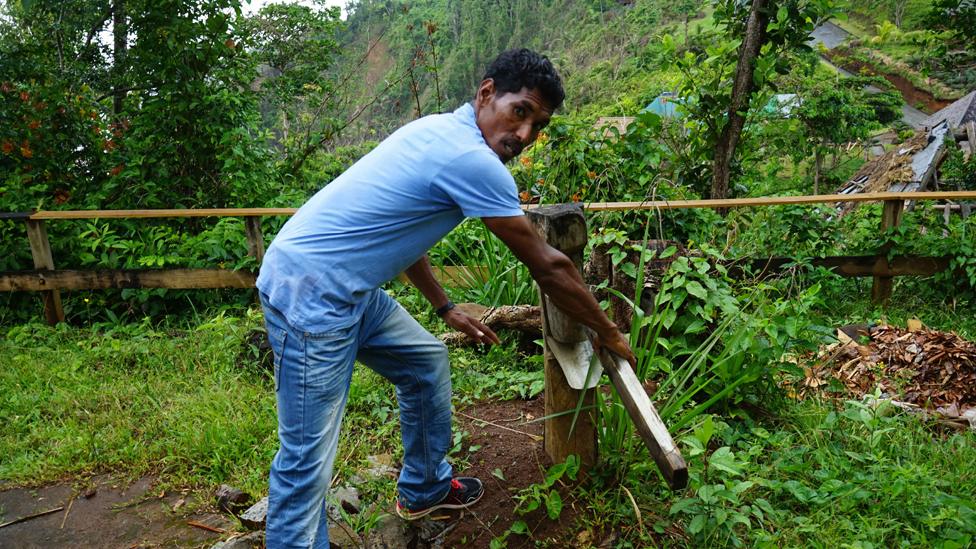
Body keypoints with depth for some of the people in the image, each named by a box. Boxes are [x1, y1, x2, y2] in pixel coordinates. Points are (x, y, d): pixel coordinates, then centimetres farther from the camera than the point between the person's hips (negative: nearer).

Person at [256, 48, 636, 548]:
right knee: (308, 461, -6)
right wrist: (609, 334, 1)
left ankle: (424, 489, 39)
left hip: (347, 291, 10)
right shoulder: (471, 159, -19)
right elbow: (548, 268, -13)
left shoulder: (439, 131, 10)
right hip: (308, 295, -10)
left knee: (426, 362, 21)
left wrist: (446, 309, 25)